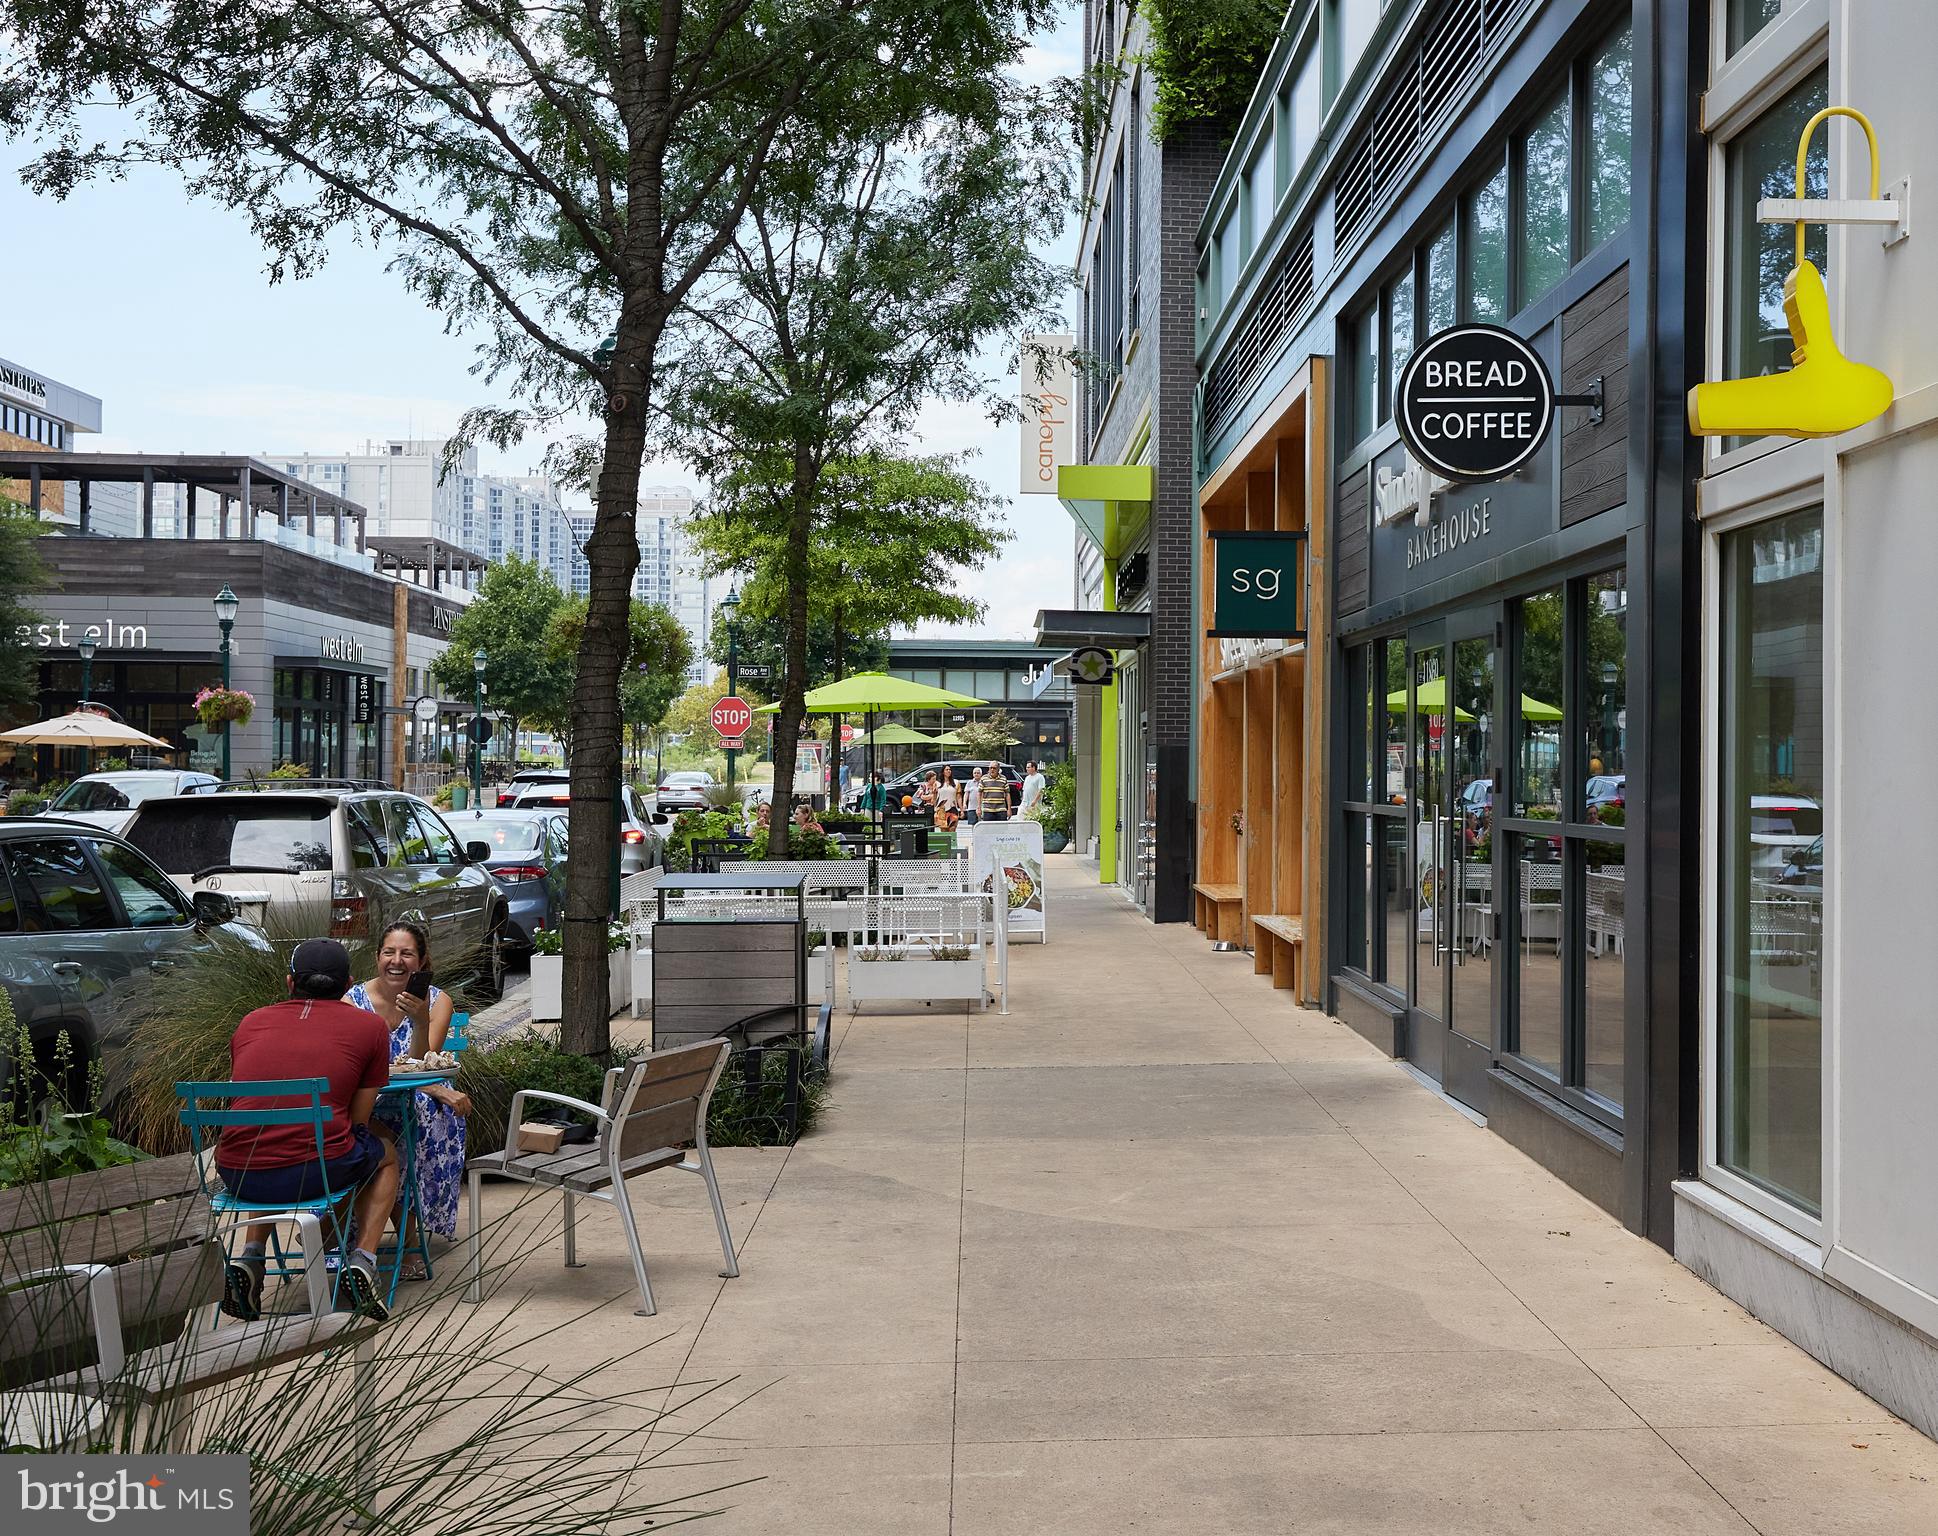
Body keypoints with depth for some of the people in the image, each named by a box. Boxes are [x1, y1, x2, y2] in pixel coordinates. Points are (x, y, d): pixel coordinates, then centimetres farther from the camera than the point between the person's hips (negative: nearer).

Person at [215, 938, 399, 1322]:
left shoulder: (250, 1022, 17)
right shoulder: (370, 1026, 8)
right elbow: (358, 1120, 10)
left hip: (236, 1175, 3)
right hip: (316, 1172, -3)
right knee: (384, 1153, 30)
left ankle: (250, 1258, 21)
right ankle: (363, 1258, 11)